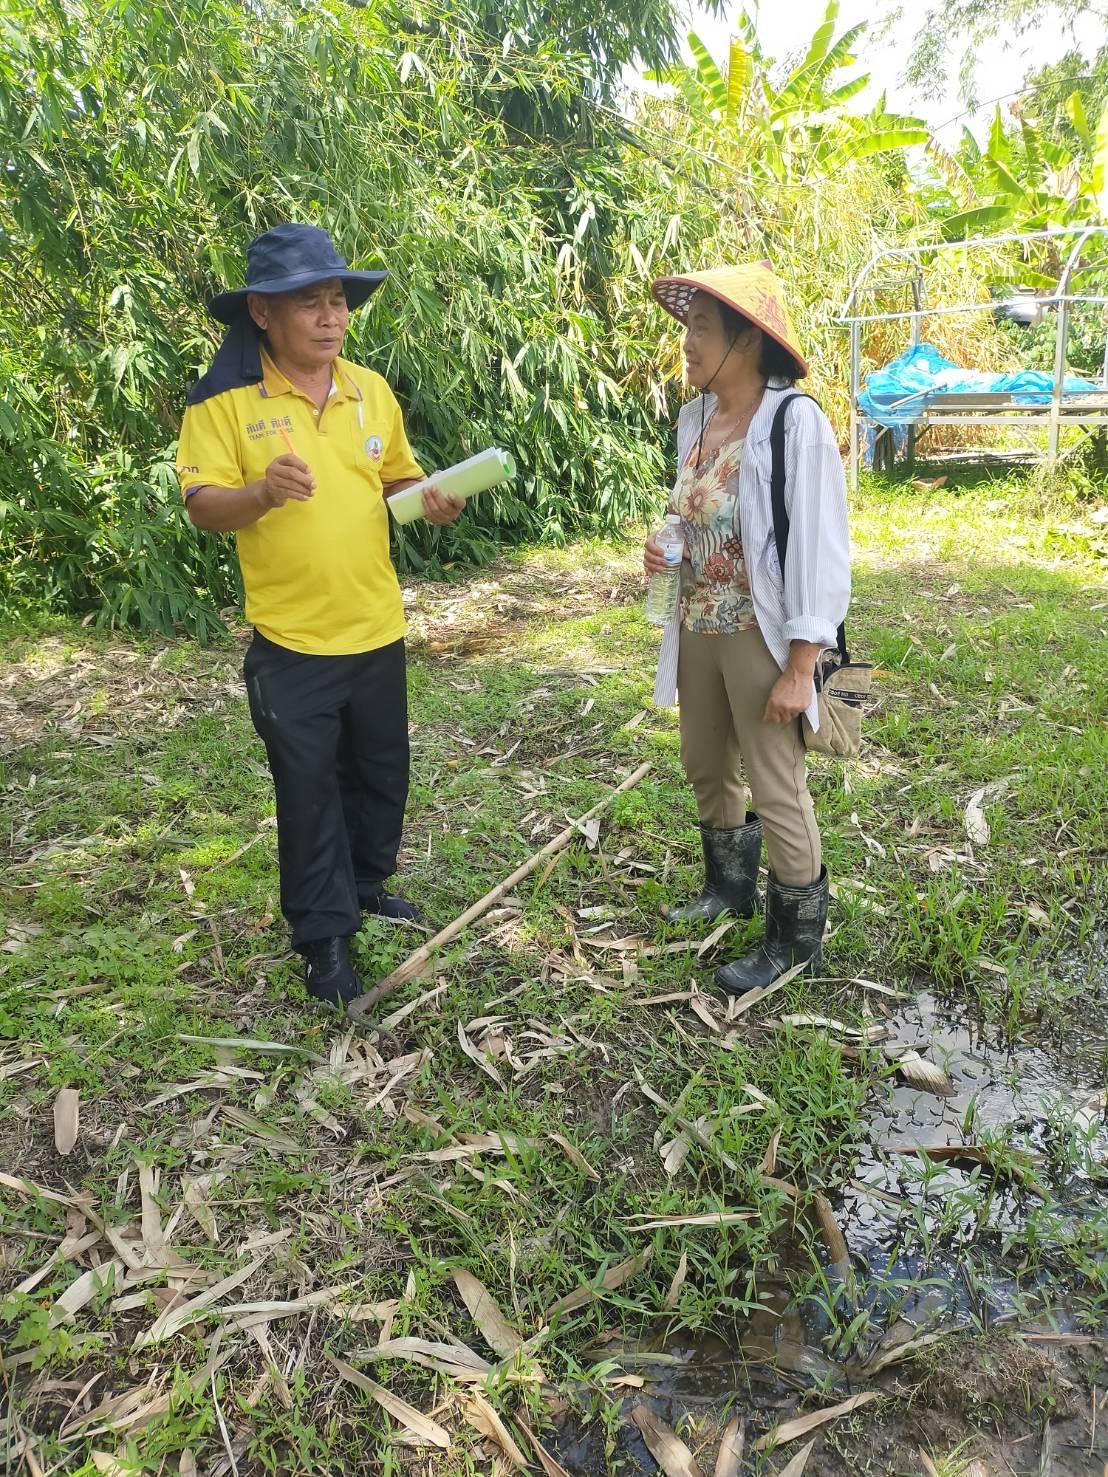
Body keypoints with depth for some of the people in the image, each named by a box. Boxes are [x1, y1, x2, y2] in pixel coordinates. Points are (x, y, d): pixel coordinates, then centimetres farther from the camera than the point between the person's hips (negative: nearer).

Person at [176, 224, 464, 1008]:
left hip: (377, 628, 5)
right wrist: (262, 492, -34)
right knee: (309, 788, 6)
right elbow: (203, 507, -14)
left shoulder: (371, 390, 4)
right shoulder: (225, 399, -10)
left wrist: (431, 498, -8)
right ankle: (324, 935, 22)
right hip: (290, 640, -4)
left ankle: (368, 886, 41)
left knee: (381, 772, 18)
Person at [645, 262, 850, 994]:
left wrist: (800, 668, -19)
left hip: (761, 637, -7)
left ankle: (797, 936, 23)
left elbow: (820, 552, -17)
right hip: (700, 631, 7)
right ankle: (732, 886, 43)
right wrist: (665, 549, -3)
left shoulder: (795, 421, -17)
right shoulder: (694, 418, 5)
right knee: (707, 770, 20)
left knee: (777, 790, 4)